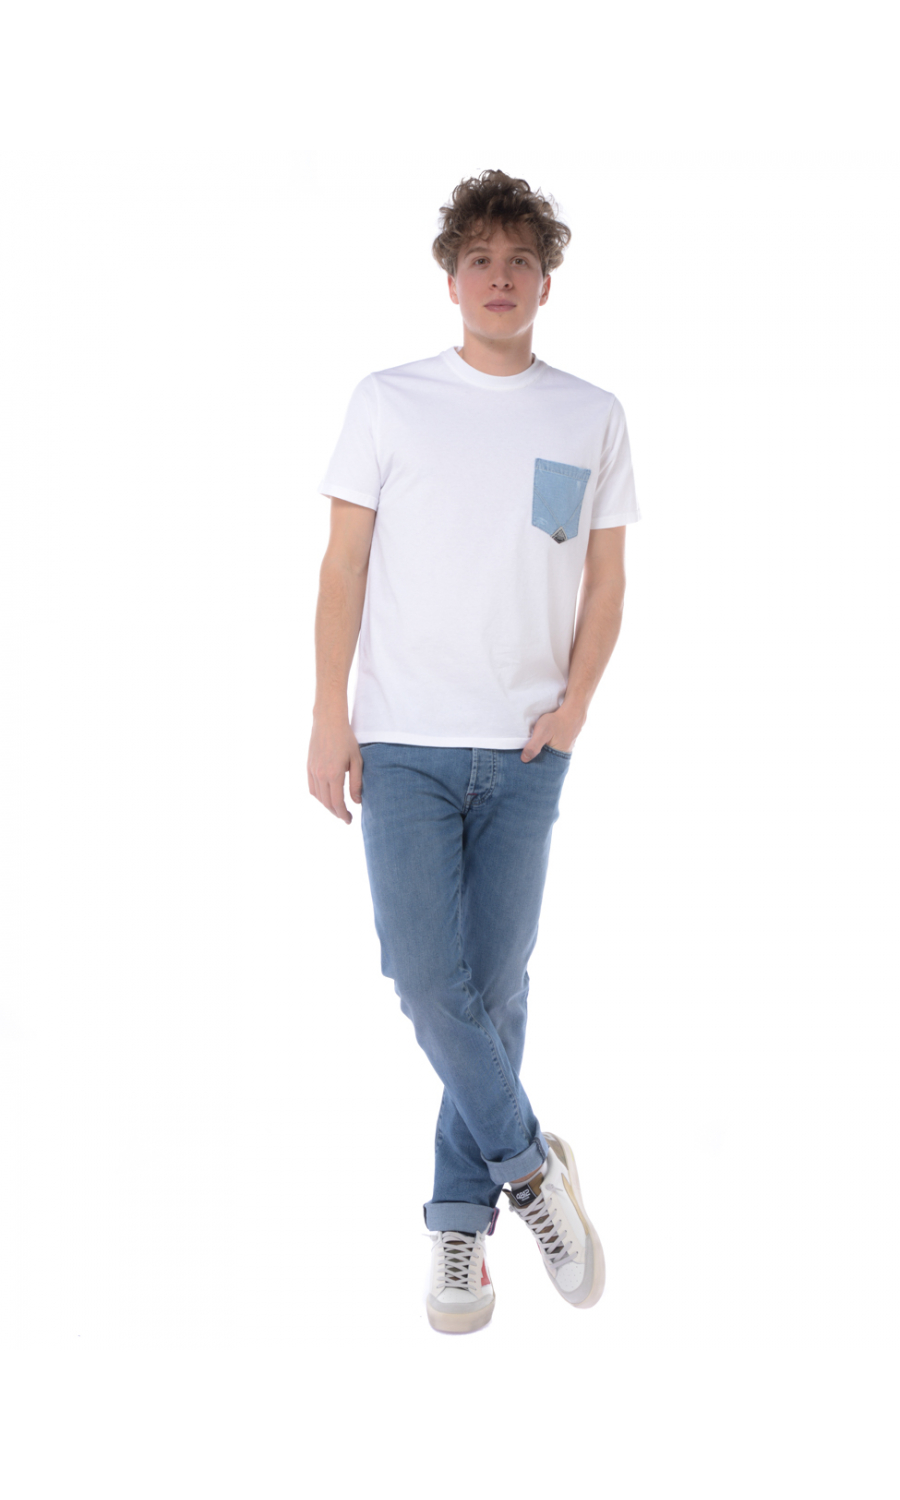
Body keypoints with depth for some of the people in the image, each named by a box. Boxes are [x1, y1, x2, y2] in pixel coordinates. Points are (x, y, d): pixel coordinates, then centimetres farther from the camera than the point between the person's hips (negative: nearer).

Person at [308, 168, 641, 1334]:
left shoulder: (592, 417, 6)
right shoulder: (389, 402, 2)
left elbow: (605, 581, 9)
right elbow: (345, 566, 1)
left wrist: (573, 707, -3)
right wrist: (329, 718, -4)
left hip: (526, 753, 1)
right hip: (404, 743, -1)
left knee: (495, 984, 5)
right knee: (428, 977, -8)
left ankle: (460, 1216, 18)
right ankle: (530, 1166, 13)